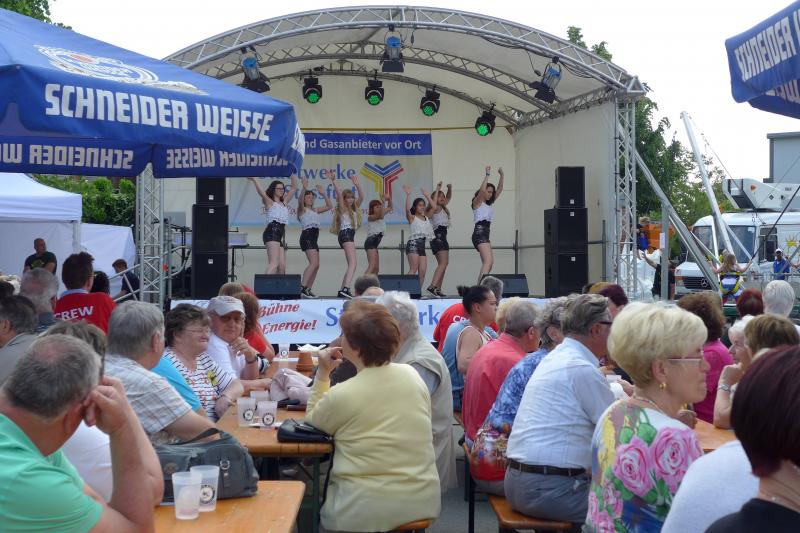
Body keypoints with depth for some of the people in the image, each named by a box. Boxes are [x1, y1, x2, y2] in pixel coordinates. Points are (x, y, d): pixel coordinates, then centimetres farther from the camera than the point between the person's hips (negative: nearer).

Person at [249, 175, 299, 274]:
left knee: (282, 265, -1)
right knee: (274, 263, -21)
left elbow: (294, 188, 27)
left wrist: (293, 174, 22)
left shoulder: (284, 202, 24)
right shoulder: (269, 202, 6)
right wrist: (254, 179, -19)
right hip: (271, 232, -8)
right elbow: (261, 192, -12)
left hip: (280, 234, 8)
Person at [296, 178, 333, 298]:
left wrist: (323, 194, 16)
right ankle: (302, 288, -27)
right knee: (314, 263, -22)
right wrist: (304, 188, -33)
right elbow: (300, 200, -19)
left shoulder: (315, 210, 24)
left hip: (314, 238, 9)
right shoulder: (302, 209, 3)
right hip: (307, 236, -9)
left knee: (316, 265, 4)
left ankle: (308, 290, 7)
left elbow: (329, 206, 24)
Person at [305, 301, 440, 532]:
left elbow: (312, 421, 4)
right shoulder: (412, 375, -4)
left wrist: (323, 373, 3)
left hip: (367, 512, -5)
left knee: (322, 511, 26)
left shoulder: (341, 396, -17)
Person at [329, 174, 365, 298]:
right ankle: (346, 288, -35)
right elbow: (339, 194, -11)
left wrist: (357, 184, 3)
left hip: (350, 235, 9)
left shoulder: (354, 208, 21)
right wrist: (334, 181, -19)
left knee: (352, 264, 9)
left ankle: (342, 290, 10)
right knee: (353, 263, -22)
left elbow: (361, 197, 12)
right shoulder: (342, 208, 2)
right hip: (345, 234, -9)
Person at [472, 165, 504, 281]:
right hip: (479, 233, -9)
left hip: (485, 234, 9)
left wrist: (502, 175, 8)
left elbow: (499, 189, 18)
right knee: (488, 261, -22)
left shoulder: (489, 204, 22)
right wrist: (487, 175, -18)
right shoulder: (477, 202, 1)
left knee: (487, 262, 8)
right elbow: (482, 190, -19)